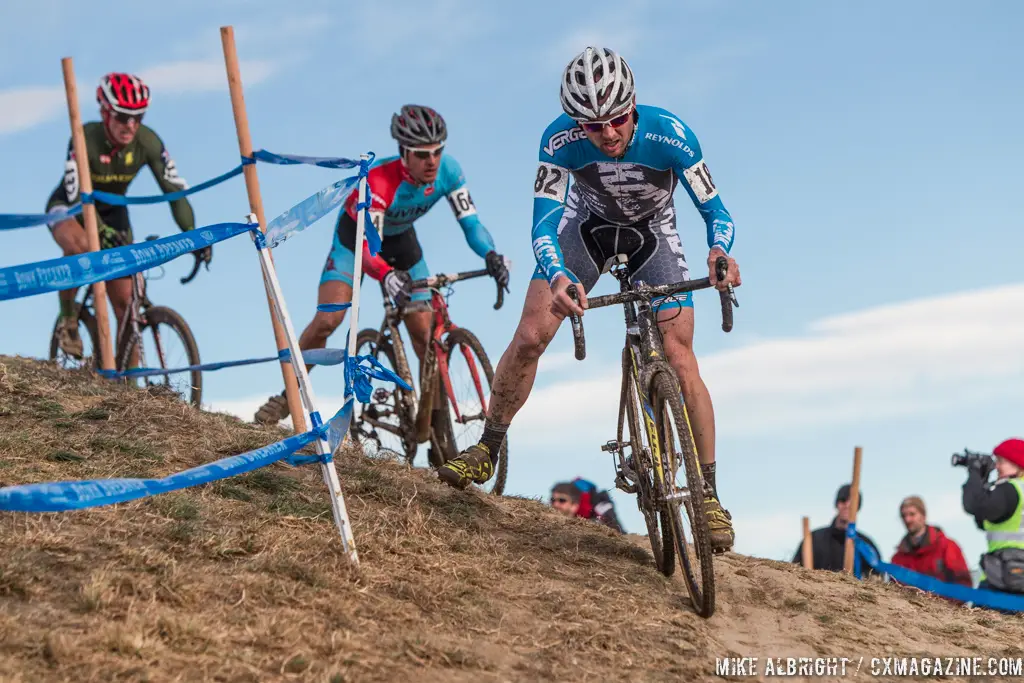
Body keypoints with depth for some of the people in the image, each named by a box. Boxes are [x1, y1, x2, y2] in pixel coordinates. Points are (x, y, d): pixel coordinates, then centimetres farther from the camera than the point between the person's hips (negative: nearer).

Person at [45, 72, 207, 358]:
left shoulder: (148, 142, -23)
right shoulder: (85, 139, -32)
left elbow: (175, 189, -23)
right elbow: (78, 196, -38)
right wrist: (101, 230, -55)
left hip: (112, 211, 4)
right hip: (68, 206, -4)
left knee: (125, 302, -5)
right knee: (81, 246, -40)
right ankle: (68, 318, -16)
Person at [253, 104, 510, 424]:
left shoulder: (448, 171, -27)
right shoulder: (379, 180, -40)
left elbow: (470, 221, -23)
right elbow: (366, 248, -46)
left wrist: (492, 255, -43)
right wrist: (387, 276, -66)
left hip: (400, 239, 4)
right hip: (357, 235, -4)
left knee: (424, 333, -7)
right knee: (328, 320, -19)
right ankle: (288, 395, -2)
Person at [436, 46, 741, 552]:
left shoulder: (670, 135, -35)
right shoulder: (561, 139, -33)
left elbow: (715, 210, -26)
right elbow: (543, 224, -33)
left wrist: (720, 254, -48)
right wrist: (559, 277, -54)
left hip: (653, 234, -1)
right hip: (587, 223, 1)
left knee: (680, 364, -13)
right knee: (530, 336, -12)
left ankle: (708, 494, -5)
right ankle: (485, 452, 6)